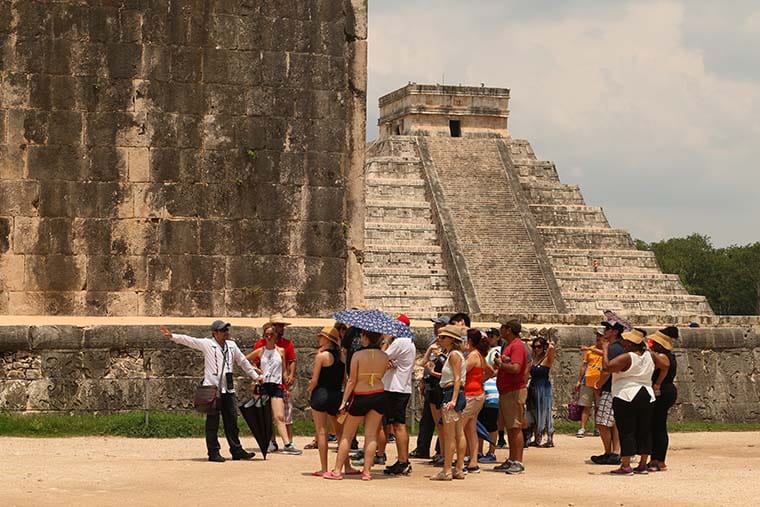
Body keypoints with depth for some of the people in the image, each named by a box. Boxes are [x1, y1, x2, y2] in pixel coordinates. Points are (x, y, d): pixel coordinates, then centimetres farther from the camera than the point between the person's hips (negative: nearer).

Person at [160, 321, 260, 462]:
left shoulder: (232, 345, 14)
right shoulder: (207, 344, -2)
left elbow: (242, 361, 24)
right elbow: (189, 340, -9)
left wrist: (255, 376, 29)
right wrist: (172, 336, -22)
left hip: (228, 390, 5)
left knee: (232, 421, 9)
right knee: (212, 423, -2)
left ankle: (236, 450, 16)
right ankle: (213, 452, 2)